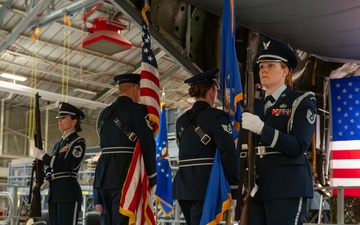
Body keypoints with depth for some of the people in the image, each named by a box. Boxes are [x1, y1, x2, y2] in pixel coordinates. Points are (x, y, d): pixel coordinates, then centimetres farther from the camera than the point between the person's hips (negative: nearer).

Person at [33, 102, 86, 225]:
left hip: (68, 192, -8)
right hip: (53, 193, 8)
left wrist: (42, 156, -8)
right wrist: (47, 180, -1)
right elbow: (52, 167, 20)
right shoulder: (59, 143, 22)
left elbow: (66, 164, -14)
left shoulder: (78, 142, -2)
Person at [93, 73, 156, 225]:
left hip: (104, 177, 7)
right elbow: (148, 146, -10)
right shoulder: (139, 110, -5)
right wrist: (152, 180, 0)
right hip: (127, 177, -7)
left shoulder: (104, 113, 17)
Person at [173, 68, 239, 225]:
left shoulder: (182, 120, 14)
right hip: (206, 185, -7)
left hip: (183, 184, 7)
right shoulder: (217, 116, -7)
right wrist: (235, 188, -9)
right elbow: (228, 154, -13)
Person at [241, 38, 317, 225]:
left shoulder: (302, 101, 1)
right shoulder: (254, 104, 18)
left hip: (288, 187, -5)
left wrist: (262, 129, -22)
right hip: (257, 188, 5)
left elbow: (299, 147, -12)